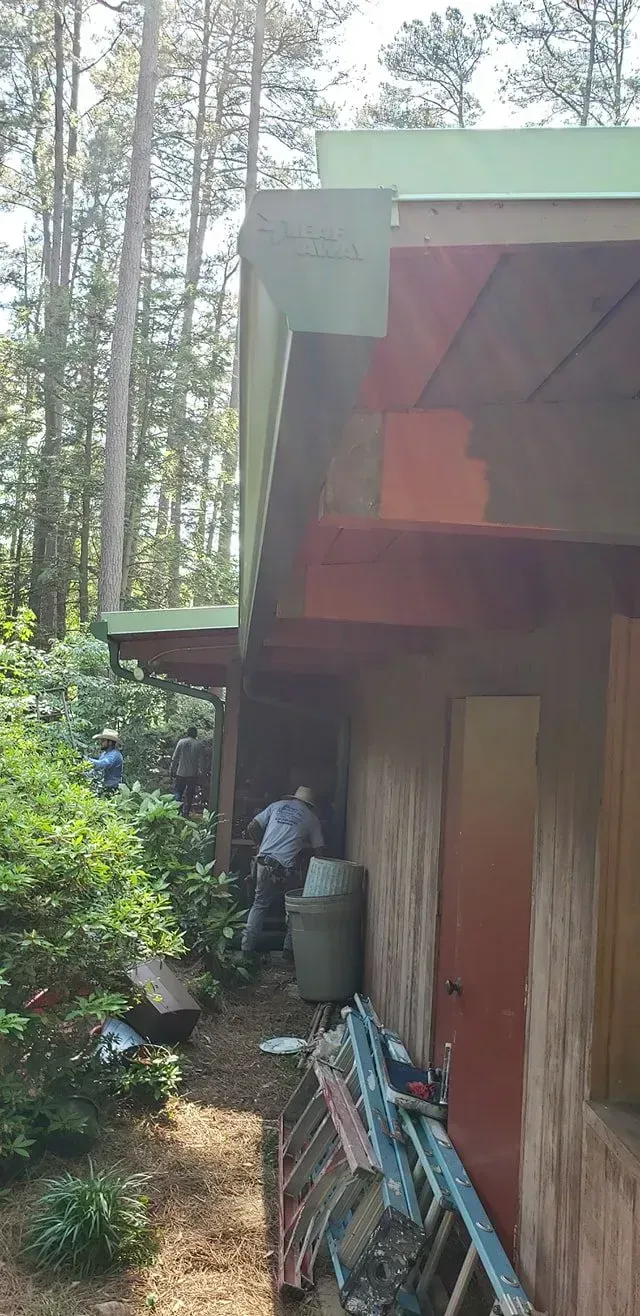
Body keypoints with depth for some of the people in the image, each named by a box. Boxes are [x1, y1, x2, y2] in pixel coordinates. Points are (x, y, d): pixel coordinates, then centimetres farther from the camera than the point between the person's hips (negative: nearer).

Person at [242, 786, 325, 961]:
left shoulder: (277, 806, 17)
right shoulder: (311, 818, 11)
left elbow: (252, 828, 14)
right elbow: (318, 850, 8)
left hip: (265, 863, 2)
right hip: (287, 867, -2)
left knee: (260, 904, 20)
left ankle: (247, 947, 15)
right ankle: (289, 949, 17)